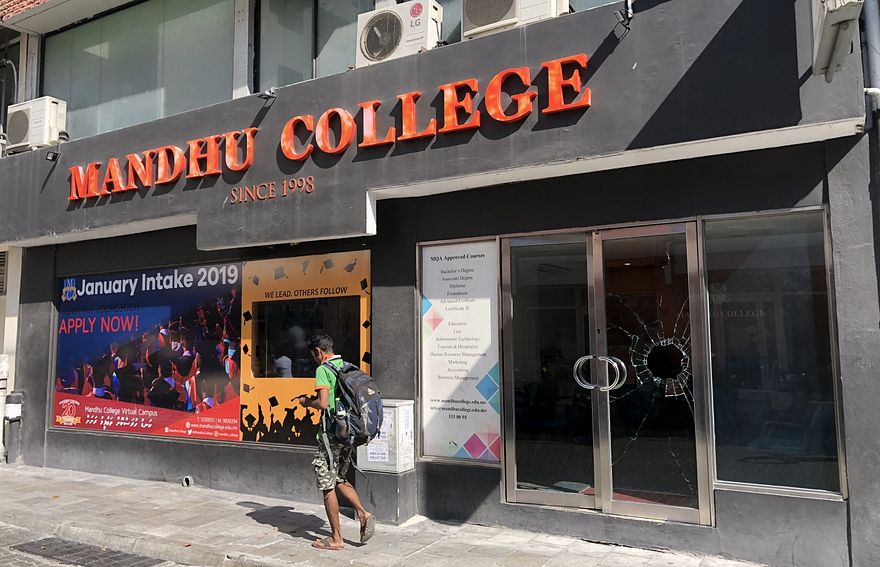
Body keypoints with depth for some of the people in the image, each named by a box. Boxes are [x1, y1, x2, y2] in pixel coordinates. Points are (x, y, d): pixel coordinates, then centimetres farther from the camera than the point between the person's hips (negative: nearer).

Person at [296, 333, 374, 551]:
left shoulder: (323, 370, -12)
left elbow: (323, 403, -22)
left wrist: (308, 402, 0)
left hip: (332, 433, -8)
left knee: (327, 485, 4)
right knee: (339, 479, 23)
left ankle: (336, 538, 11)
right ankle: (363, 514, 7)